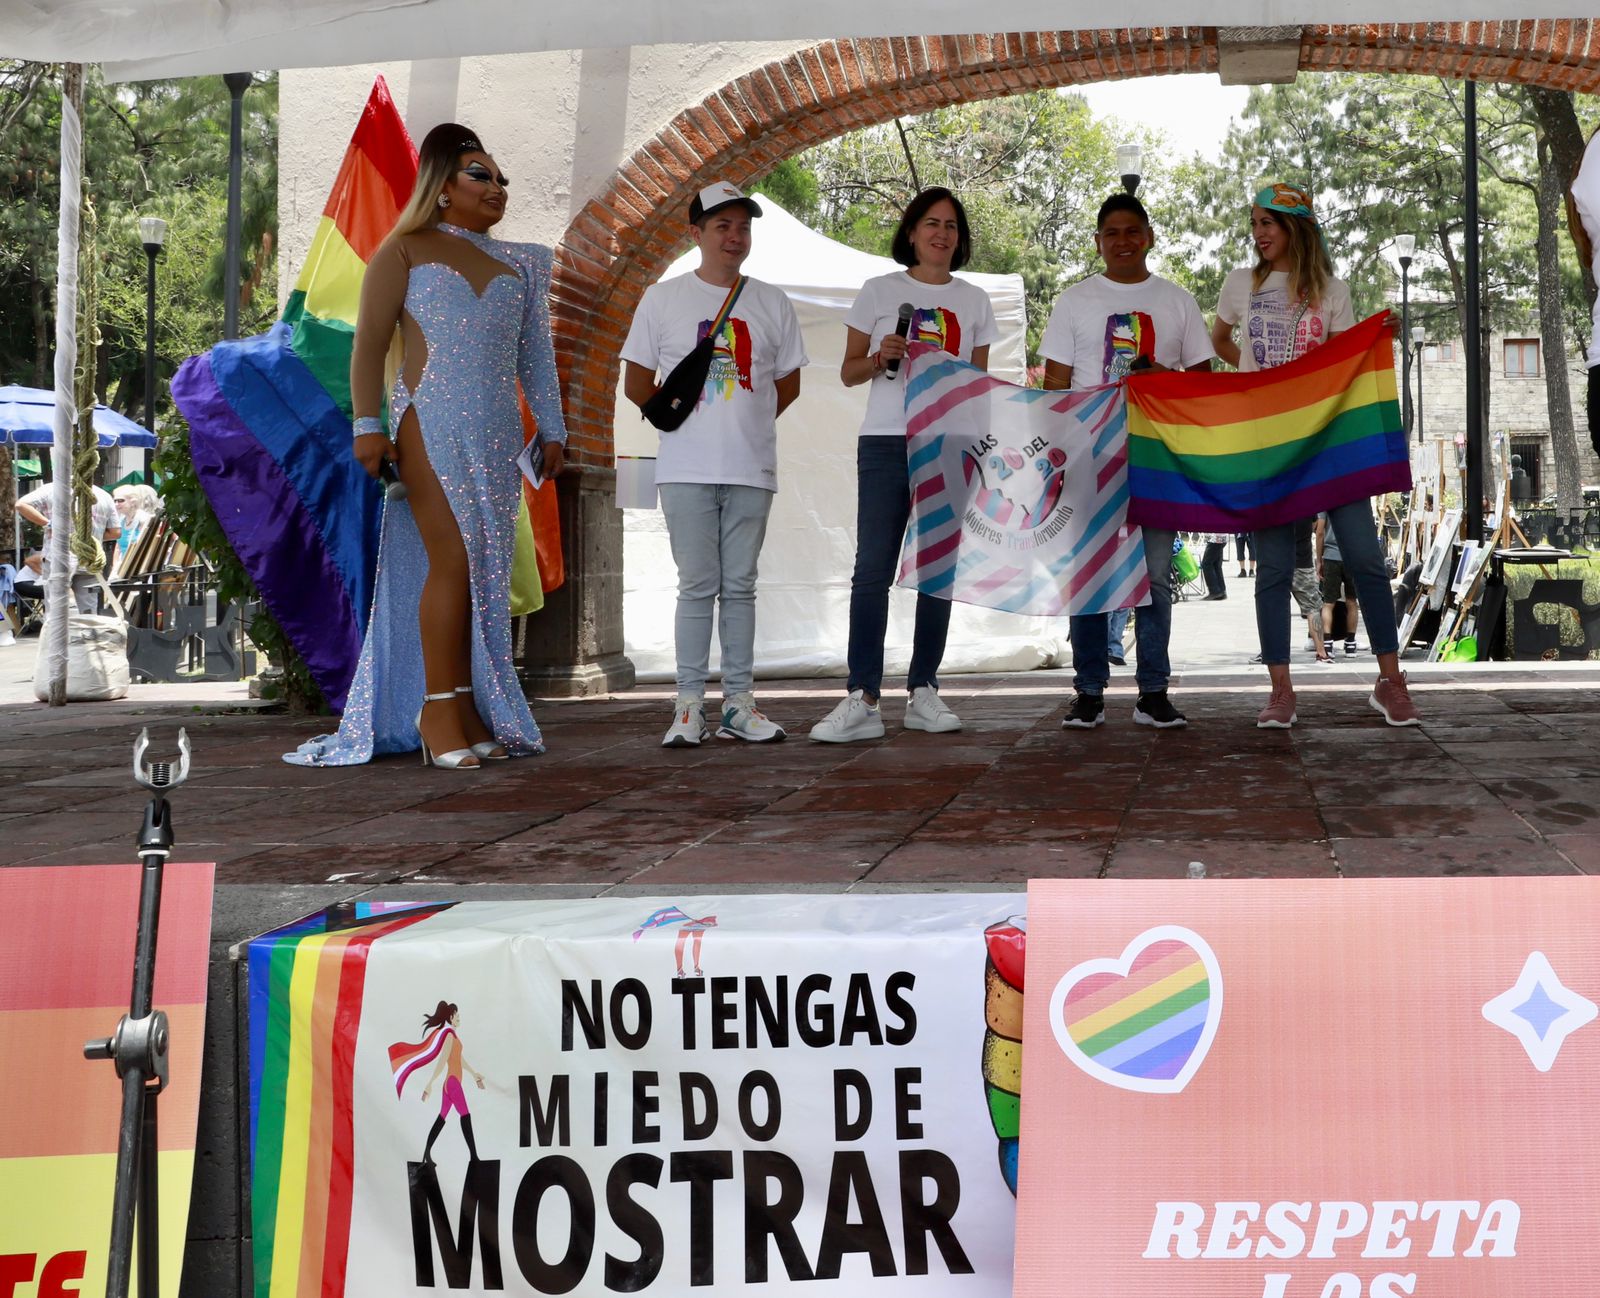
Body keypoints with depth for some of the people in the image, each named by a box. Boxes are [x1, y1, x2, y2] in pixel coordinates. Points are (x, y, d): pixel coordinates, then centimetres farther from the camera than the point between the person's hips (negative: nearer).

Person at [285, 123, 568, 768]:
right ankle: (438, 709, -12)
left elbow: (535, 354, 21)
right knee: (454, 559, -15)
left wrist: (551, 429, 15)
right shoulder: (407, 250, 6)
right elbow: (370, 340, 0)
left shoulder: (519, 264, 20)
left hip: (497, 433, 5)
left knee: (488, 568, 2)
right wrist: (367, 424, -10)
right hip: (431, 424, -5)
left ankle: (469, 710, 5)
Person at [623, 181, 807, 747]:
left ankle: (739, 703, 11)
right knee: (697, 586, -2)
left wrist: (748, 422, 9)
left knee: (740, 586, 6)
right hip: (687, 469, -2)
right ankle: (689, 705, 3)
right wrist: (680, 418, 5)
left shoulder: (772, 303, 10)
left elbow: (788, 384, 17)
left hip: (752, 468, 2)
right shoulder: (664, 298, 4)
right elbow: (636, 385, 8)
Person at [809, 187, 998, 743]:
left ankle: (923, 691, 11)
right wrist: (880, 358, -12)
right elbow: (849, 372, 9)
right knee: (873, 567, -9)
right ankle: (863, 697, -10)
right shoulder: (880, 291, 8)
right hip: (886, 442, -2)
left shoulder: (974, 301, 15)